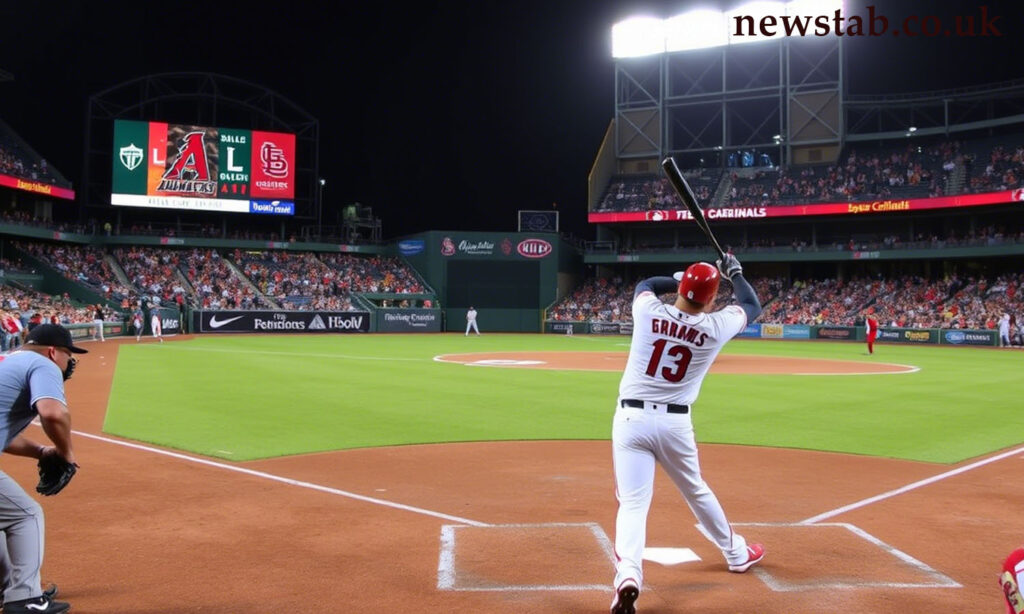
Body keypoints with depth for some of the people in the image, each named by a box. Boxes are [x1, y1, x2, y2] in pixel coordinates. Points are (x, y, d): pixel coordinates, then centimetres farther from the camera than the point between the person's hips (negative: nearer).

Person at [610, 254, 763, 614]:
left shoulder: (648, 311, -4)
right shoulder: (716, 327, -4)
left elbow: (646, 284, 22)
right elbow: (752, 306, 18)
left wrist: (682, 279, 29)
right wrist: (735, 273, 33)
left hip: (631, 418, -1)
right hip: (675, 423, 1)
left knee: (633, 502, -5)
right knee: (697, 491, 24)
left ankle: (627, 573, -28)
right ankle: (737, 553, 44)